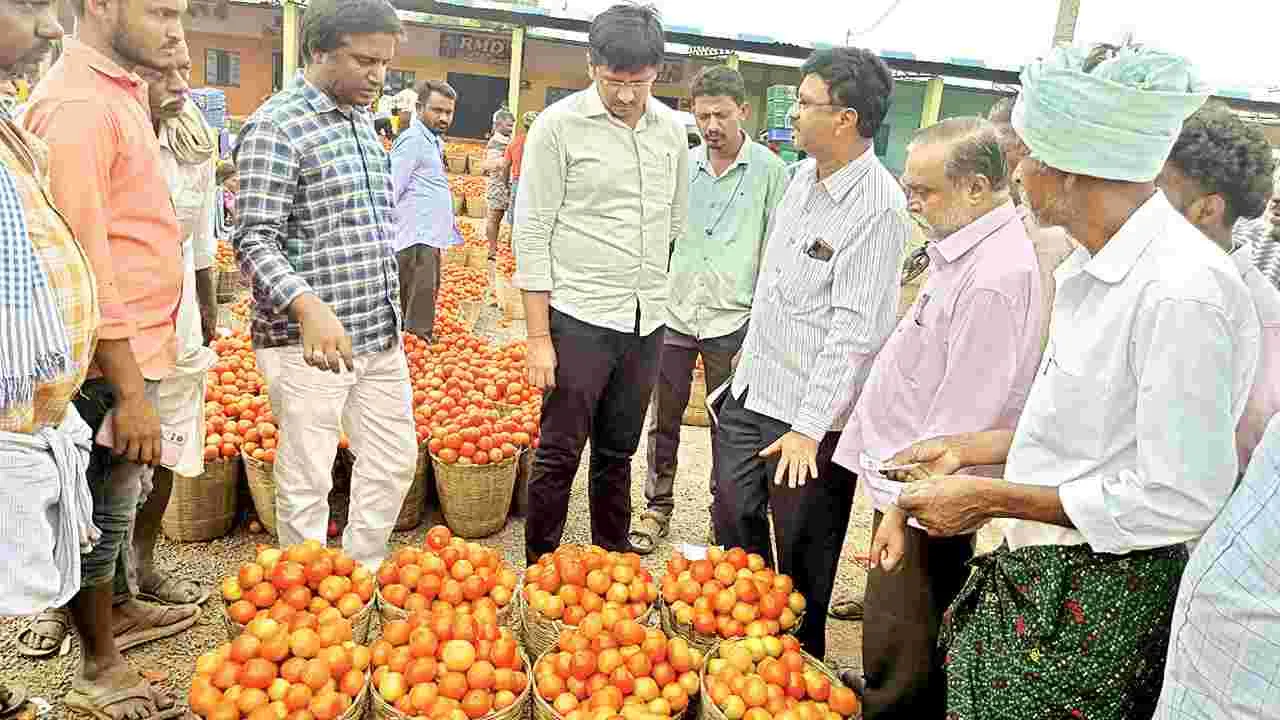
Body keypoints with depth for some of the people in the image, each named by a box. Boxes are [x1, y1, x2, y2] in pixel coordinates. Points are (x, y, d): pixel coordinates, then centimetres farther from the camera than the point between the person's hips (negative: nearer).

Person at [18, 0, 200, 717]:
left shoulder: (119, 91, 12)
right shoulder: (77, 104, -19)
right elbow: (82, 257, -23)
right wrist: (128, 388, -23)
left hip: (138, 343, 9)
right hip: (112, 360, -9)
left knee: (123, 497, 23)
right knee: (103, 515, 6)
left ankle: (121, 609, 42)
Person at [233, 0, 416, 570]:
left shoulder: (363, 120, 14)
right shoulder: (275, 127, -11)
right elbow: (254, 242, -17)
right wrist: (308, 308, -33)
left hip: (381, 334, 8)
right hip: (311, 340, -8)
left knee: (394, 461, 16)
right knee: (307, 482, 4)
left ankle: (362, 575, 34)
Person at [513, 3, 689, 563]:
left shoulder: (672, 129, 7)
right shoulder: (558, 126, -7)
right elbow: (532, 234, -8)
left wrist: (675, 310, 13)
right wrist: (539, 337, -10)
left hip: (647, 322, 5)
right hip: (579, 318, -4)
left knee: (618, 452, 16)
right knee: (560, 453, 2)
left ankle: (614, 559, 31)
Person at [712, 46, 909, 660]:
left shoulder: (877, 205, -20)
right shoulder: (804, 175, 6)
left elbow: (855, 330, -23)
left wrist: (809, 427, -23)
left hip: (810, 410, -8)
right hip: (751, 386, 8)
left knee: (801, 552, 9)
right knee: (733, 518, 19)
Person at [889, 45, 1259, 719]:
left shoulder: (1182, 291, -24)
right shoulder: (1096, 269, 6)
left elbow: (1182, 500, -23)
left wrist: (993, 499, -18)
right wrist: (970, 449, 16)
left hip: (1097, 601, -8)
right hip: (1033, 570, 8)